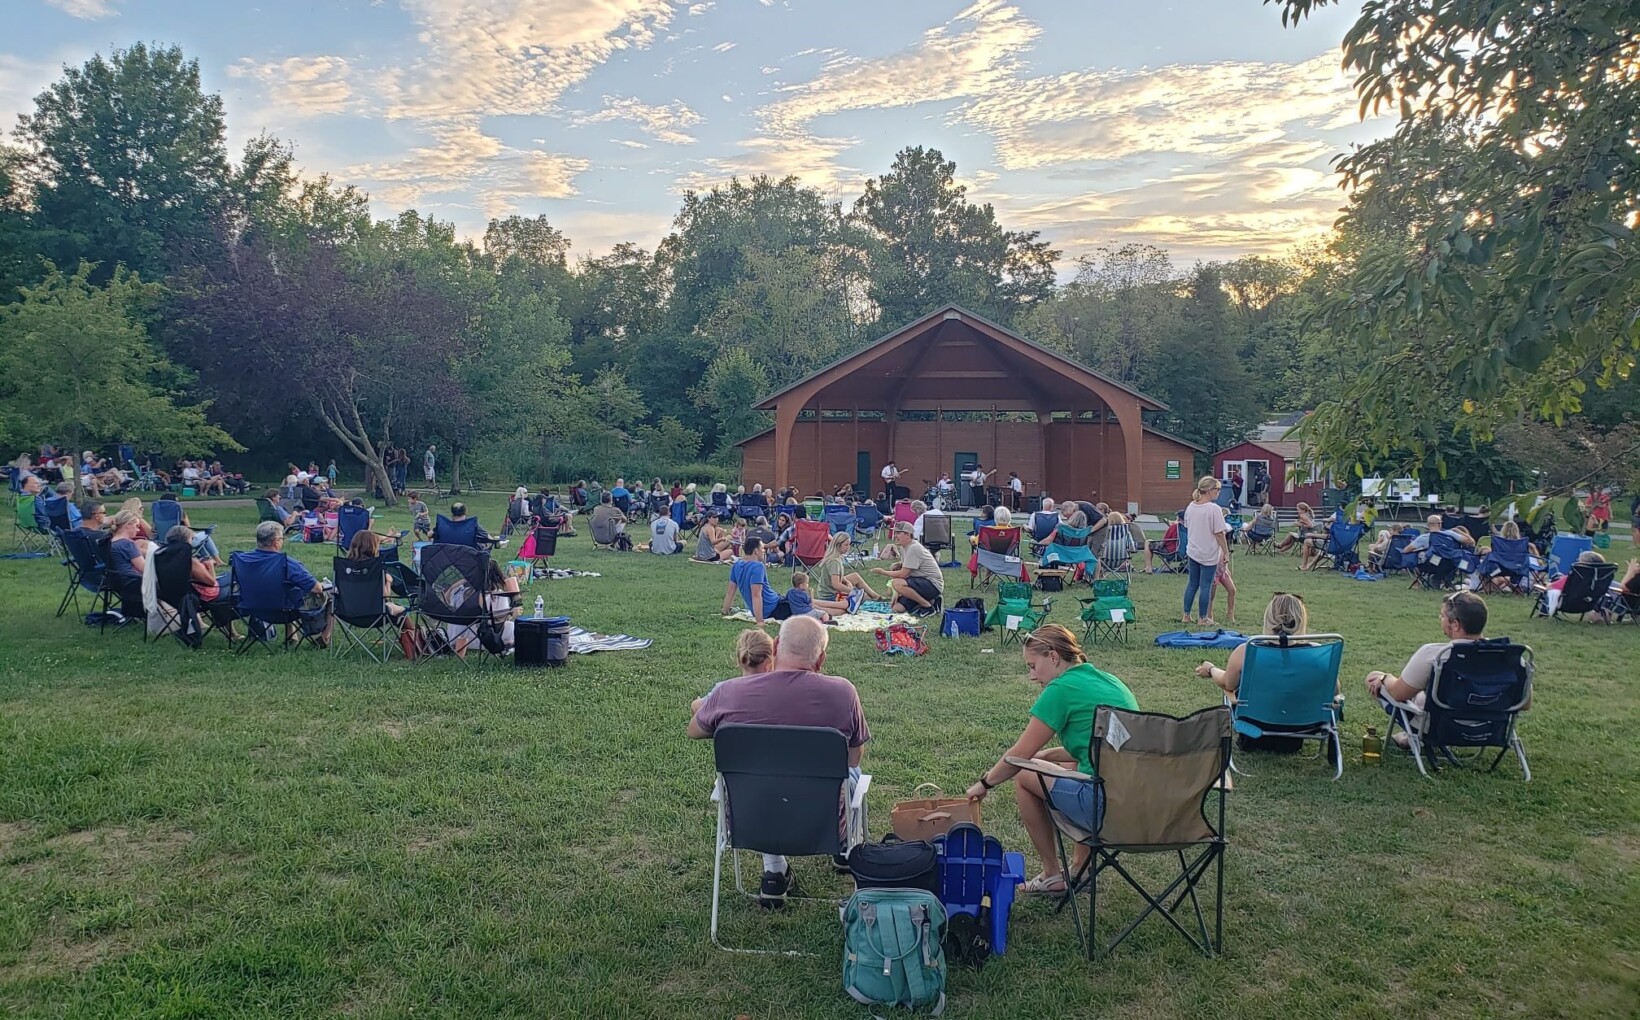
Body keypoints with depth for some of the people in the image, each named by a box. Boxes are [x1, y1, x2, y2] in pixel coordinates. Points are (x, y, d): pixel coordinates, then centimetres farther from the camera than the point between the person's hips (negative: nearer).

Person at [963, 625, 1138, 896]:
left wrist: (984, 783, 14)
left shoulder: (1062, 689, -8)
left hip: (1109, 807, -9)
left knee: (1023, 774, 9)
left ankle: (1052, 875, 18)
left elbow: (1018, 755, -1)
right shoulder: (1108, 680, 16)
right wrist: (1047, 754, 20)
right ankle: (1081, 867, 28)